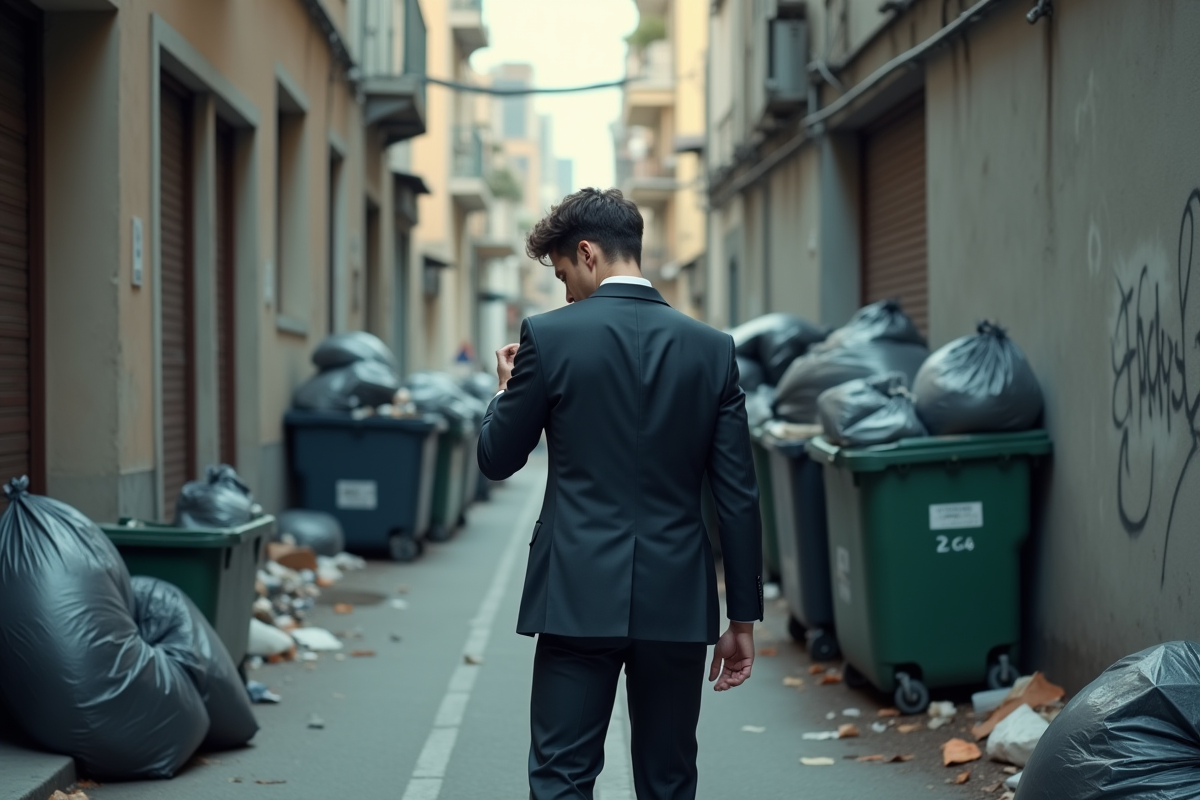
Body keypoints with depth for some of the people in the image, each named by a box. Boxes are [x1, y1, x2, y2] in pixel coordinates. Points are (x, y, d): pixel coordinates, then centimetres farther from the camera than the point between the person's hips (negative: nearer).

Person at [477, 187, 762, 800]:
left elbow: (497, 460, 4)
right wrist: (743, 618, 8)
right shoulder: (712, 347, 3)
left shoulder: (549, 336, -5)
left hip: (578, 596, -3)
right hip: (676, 602, 3)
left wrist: (508, 390, 23)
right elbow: (738, 496, 2)